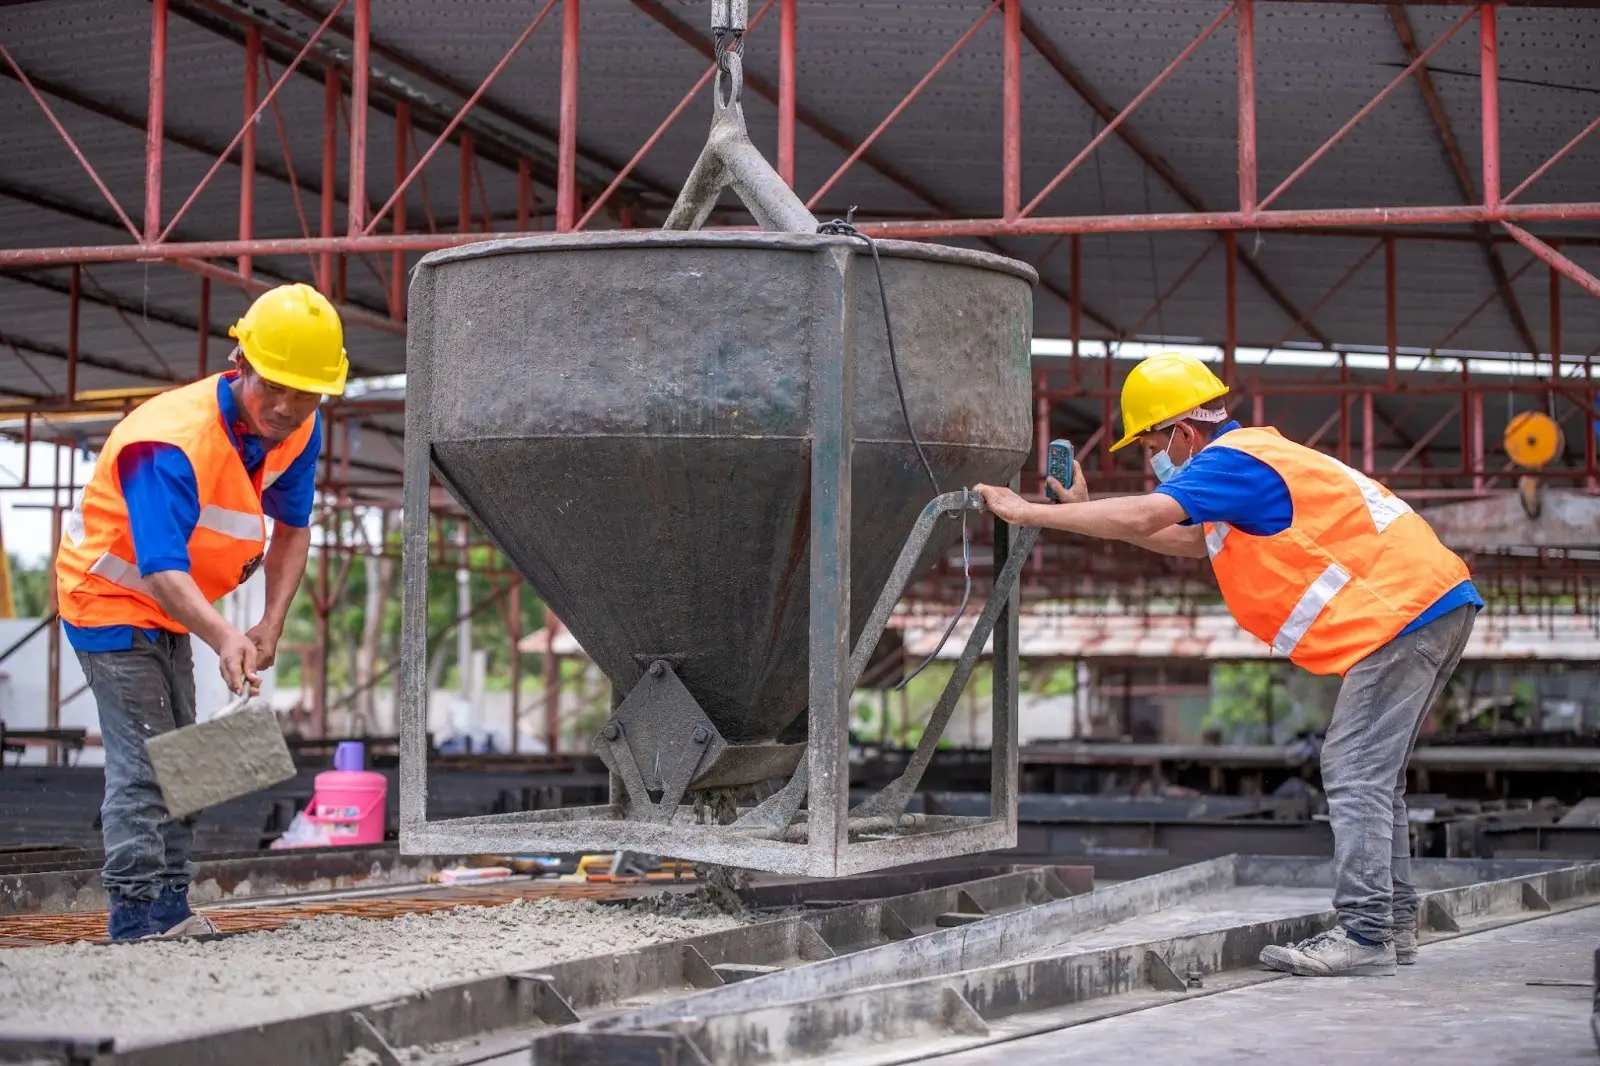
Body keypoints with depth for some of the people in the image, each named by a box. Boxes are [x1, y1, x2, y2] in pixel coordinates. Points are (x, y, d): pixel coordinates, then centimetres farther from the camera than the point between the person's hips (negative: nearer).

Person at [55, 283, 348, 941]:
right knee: (141, 761, -14)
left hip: (170, 610, 9)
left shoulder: (298, 432, -11)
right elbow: (161, 569, -44)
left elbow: (291, 528, 1)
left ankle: (170, 909, 22)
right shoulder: (172, 442, -36)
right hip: (110, 597, -8)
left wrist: (271, 626, -12)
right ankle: (137, 921, -13)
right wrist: (222, 638, -59)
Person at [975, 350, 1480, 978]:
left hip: (1405, 612, -11)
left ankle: (1365, 934, -13)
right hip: (1433, 604, 11)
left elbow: (1142, 519, -22)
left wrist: (1028, 513, -14)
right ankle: (1393, 923, 19)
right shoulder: (1251, 457, 21)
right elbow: (1189, 541, 29)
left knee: (1355, 771, -11)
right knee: (1370, 774, 15)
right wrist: (1083, 511, 25)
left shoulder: (1233, 460, -12)